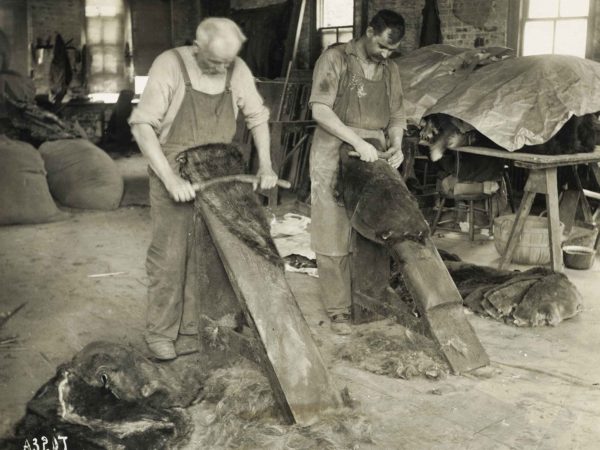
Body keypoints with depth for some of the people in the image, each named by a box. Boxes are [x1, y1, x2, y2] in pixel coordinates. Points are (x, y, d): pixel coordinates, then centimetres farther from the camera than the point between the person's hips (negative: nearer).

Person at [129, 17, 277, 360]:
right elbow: (142, 125, -20)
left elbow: (257, 116, 8)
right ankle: (161, 331, 12)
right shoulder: (170, 65, -18)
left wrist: (266, 165, -4)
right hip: (173, 171, -4)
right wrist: (170, 179, -28)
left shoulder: (238, 70, -6)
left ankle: (194, 322, 23)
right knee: (170, 253, -2)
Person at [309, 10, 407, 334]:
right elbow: (320, 110, -13)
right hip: (335, 155, -4)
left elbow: (396, 116, 16)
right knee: (334, 235, -1)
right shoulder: (335, 59, -4)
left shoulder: (390, 71, 13)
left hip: (373, 158, 5)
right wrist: (358, 142, -21)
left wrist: (396, 146, -6)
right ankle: (338, 308, 7)